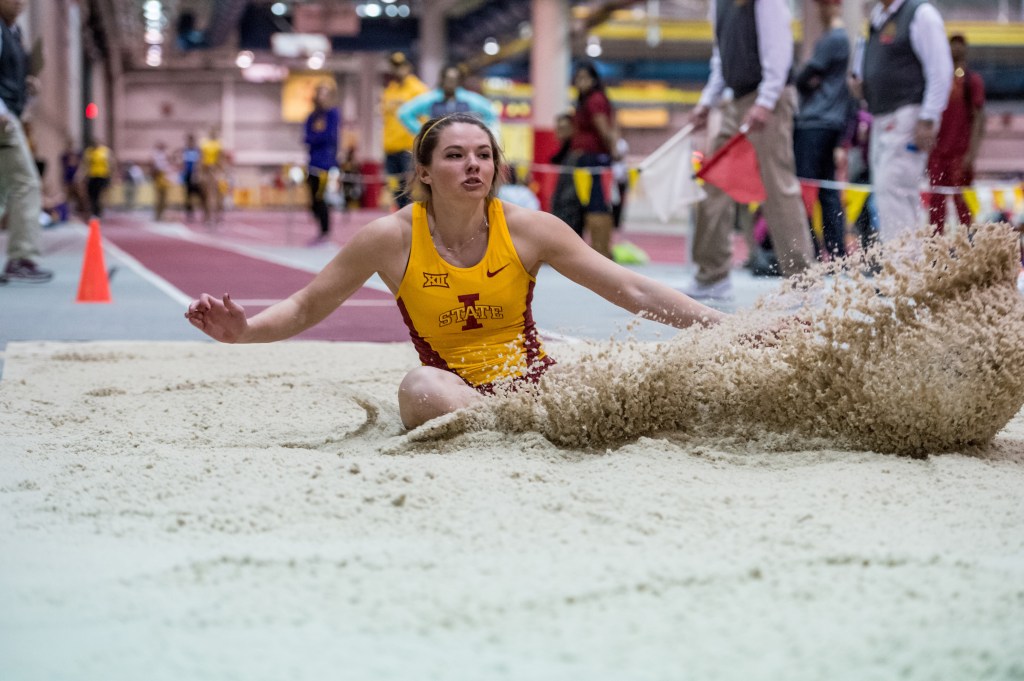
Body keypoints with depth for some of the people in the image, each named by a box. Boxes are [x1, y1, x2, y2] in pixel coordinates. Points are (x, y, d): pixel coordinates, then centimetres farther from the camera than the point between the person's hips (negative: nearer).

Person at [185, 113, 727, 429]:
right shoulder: (391, 239, -4)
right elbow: (306, 307, 4)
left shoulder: (529, 229, -2)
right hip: (455, 391, -1)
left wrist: (728, 328, -7)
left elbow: (631, 290, 0)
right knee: (420, 387, -38)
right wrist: (245, 331, -16)